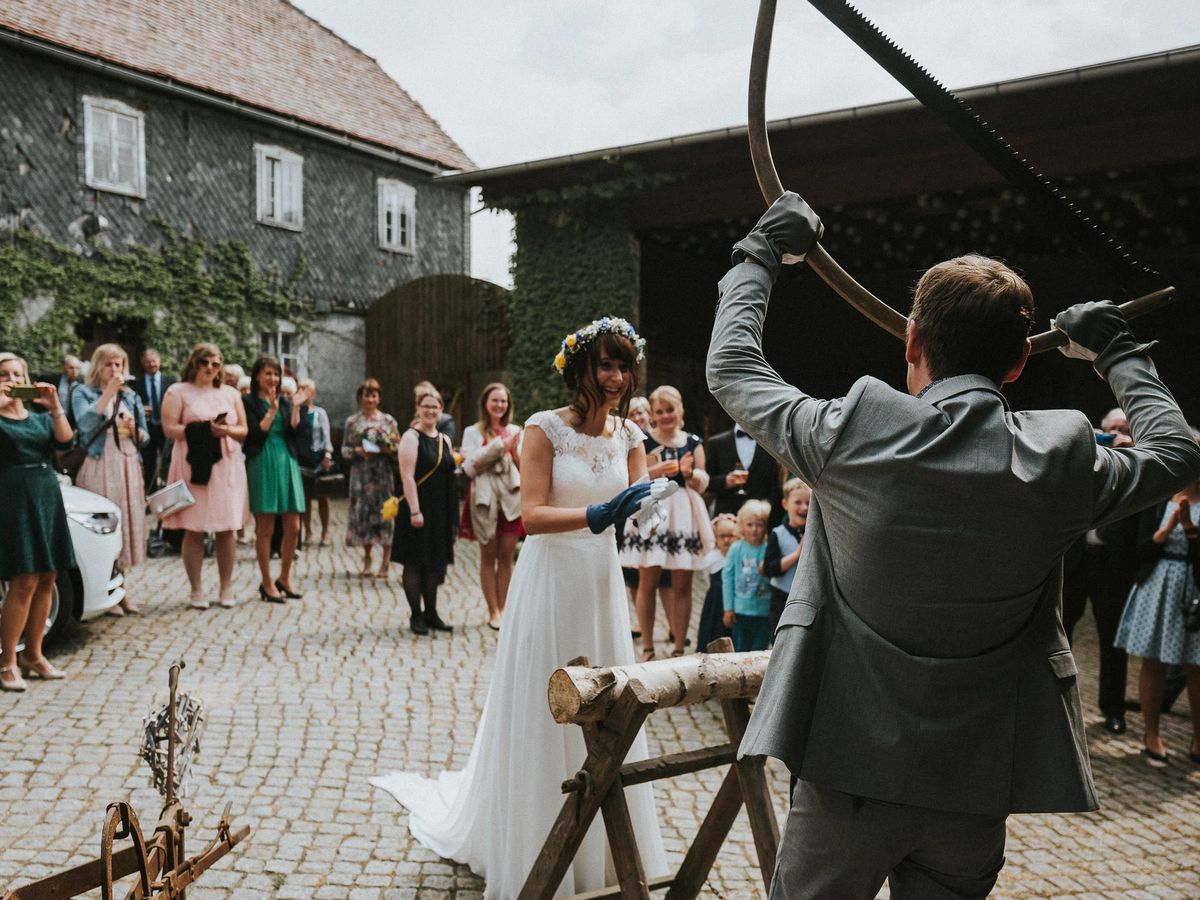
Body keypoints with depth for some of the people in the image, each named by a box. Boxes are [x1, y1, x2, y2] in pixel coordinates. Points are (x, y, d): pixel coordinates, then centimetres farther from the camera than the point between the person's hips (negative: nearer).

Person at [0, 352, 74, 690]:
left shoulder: (39, 418, 18)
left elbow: (65, 439, 0)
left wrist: (55, 406, -10)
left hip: (47, 498, 6)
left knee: (46, 580, 4)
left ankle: (33, 655, 15)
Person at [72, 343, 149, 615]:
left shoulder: (132, 397, 17)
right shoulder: (83, 392, 4)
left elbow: (145, 438, 17)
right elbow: (85, 423, -16)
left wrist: (134, 430, -4)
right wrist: (109, 392, -17)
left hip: (129, 467, 5)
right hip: (99, 467, -5)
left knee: (128, 524, 5)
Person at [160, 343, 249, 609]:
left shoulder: (231, 394, 16)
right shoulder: (178, 391, 4)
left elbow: (243, 430, 15)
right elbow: (169, 428, -5)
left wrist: (226, 430, -7)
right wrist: (204, 430, -14)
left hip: (226, 467, 3)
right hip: (194, 467, -3)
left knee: (226, 529, 2)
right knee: (194, 530, -4)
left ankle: (226, 587, 12)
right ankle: (196, 590, 6)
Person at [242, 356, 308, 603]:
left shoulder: (285, 402, 15)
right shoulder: (248, 402, 0)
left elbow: (294, 432, 3)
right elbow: (255, 433, -11)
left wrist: (296, 407, -7)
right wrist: (272, 410, -15)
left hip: (287, 464, 5)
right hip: (262, 465, -5)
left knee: (293, 528, 4)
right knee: (265, 528, -1)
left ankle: (285, 578, 20)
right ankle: (267, 583, 11)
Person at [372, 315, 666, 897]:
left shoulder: (629, 435, 4)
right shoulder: (545, 428, -10)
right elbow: (531, 515, -18)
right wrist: (597, 515, -31)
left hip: (602, 586, 5)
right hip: (550, 585, -4)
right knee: (541, 715, 7)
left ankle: (599, 853, 31)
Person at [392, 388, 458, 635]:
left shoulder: (444, 440, 13)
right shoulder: (411, 437, -8)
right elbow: (407, 476, -15)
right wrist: (415, 510, -22)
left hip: (441, 512, 7)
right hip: (419, 510, -7)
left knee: (435, 564, 11)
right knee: (414, 563, 0)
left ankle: (431, 613, 20)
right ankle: (416, 615, 8)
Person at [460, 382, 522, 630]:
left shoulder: (515, 431, 10)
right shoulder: (473, 432, 3)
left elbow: (524, 469, 11)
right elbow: (470, 467, -6)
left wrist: (515, 451, -8)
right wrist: (498, 446, -10)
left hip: (511, 498, 2)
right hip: (485, 498, -2)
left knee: (506, 557, 4)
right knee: (488, 557, 3)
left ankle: (502, 609, 13)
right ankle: (493, 611, 9)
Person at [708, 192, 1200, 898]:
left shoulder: (853, 432, -16)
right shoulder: (1063, 459, -10)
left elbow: (731, 368, 0)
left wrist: (762, 255, 12)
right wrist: (1118, 352, 24)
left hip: (849, 777, -2)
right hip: (978, 790, 3)